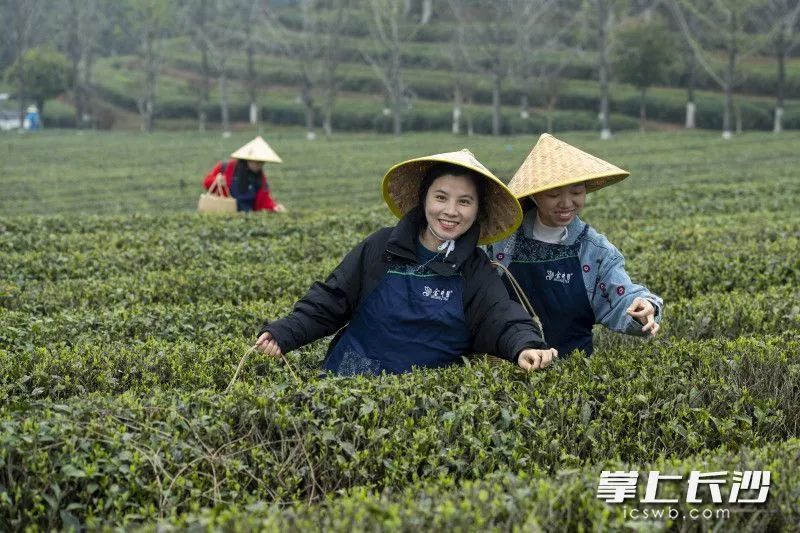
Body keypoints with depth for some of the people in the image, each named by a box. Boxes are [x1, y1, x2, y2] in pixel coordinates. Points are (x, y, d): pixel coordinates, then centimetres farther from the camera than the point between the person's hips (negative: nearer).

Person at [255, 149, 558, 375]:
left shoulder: (475, 272, 3)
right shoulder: (383, 248, 4)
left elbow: (503, 317, -11)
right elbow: (330, 301, 6)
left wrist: (526, 347, -35)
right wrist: (283, 334, -9)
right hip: (347, 378, -1)